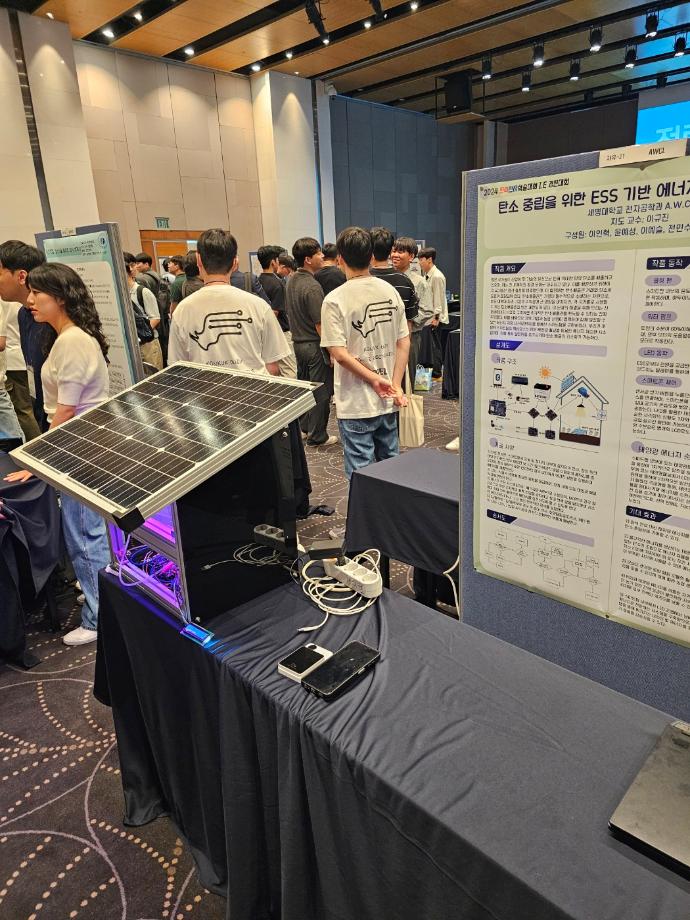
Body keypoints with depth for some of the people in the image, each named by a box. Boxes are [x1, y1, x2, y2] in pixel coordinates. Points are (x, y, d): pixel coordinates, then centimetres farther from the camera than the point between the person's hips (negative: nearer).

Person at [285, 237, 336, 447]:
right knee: (320, 391, 2)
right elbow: (320, 325, -22)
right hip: (315, 345, -9)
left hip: (298, 342, 9)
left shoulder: (291, 281, 6)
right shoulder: (312, 287, -22)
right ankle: (317, 436, 10)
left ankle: (304, 426, 32)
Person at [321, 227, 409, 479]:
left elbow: (339, 354, -18)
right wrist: (395, 385, 0)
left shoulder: (335, 300, -12)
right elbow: (404, 343, 1)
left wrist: (375, 379, -10)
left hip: (356, 404, -5)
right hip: (388, 401, 5)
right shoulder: (390, 291, 2)